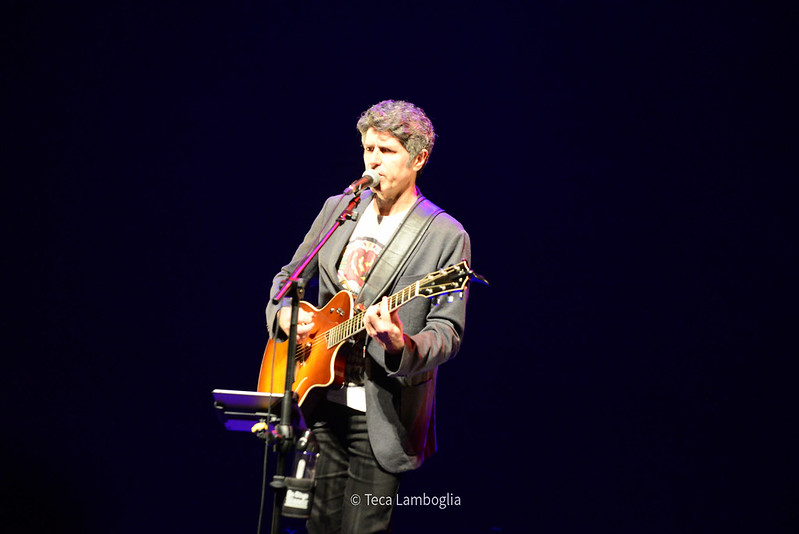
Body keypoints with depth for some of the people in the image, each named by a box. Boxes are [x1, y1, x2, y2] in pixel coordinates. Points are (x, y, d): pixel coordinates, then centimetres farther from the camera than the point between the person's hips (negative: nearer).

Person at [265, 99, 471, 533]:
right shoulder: (338, 209, 8)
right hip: (321, 401, 5)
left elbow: (448, 332, -11)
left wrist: (402, 347, -32)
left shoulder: (447, 237, -8)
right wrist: (284, 314, -3)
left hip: (382, 415, -5)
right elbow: (288, 277, 19)